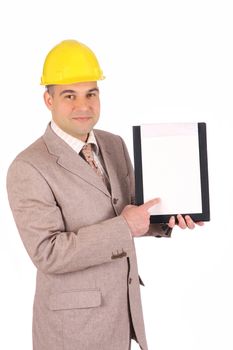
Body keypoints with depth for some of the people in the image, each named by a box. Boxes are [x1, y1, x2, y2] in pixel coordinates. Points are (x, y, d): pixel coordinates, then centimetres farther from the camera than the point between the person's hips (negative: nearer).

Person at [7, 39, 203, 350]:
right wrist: (124, 228, -23)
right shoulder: (28, 169, -18)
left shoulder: (114, 145, 3)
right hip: (73, 321, -6)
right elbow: (49, 253, -24)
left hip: (122, 309, 7)